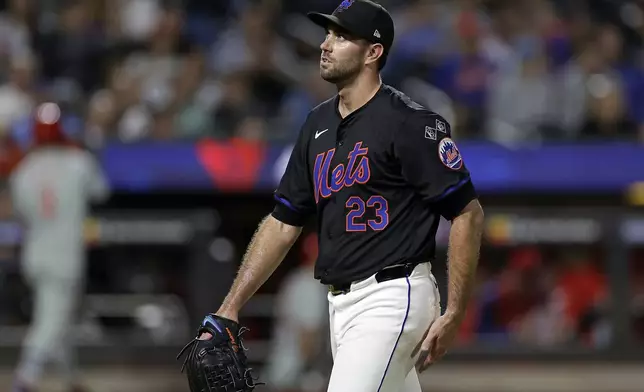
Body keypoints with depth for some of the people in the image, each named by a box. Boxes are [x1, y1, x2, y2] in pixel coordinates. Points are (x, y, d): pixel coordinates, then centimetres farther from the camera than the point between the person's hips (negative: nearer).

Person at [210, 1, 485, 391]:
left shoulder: (410, 123, -11)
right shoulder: (319, 124, 14)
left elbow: (468, 212, -12)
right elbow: (283, 223, 18)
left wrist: (454, 315, -15)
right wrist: (231, 307, 11)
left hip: (393, 300, -8)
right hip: (340, 305, 8)